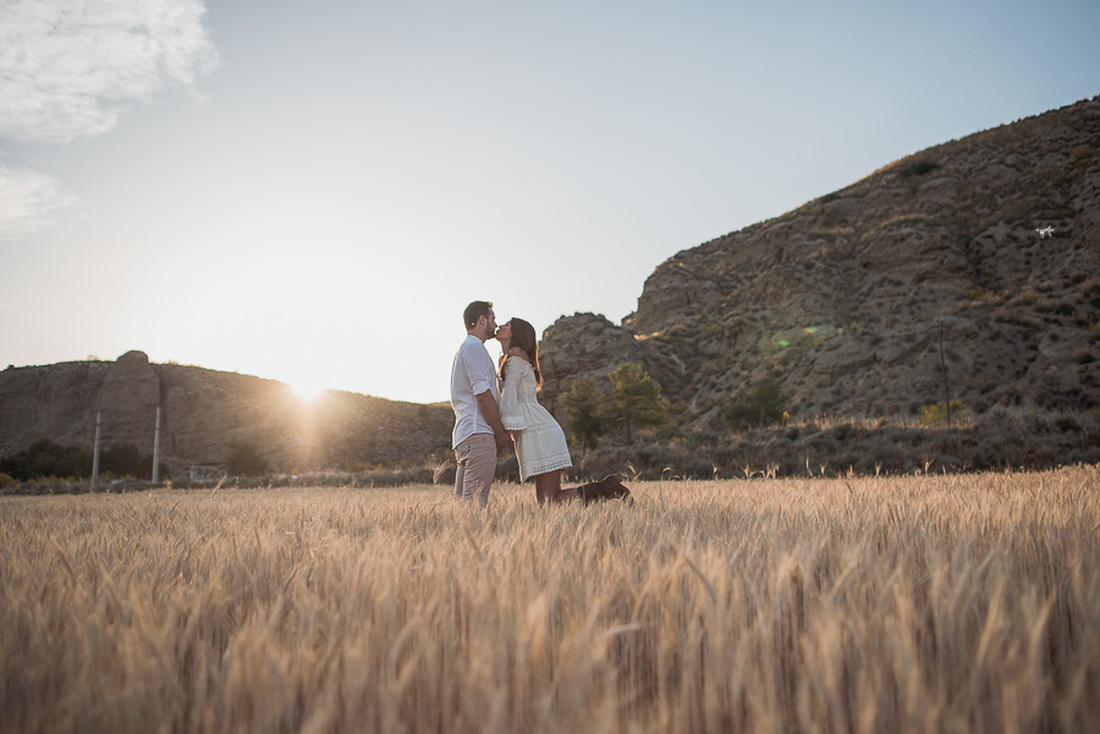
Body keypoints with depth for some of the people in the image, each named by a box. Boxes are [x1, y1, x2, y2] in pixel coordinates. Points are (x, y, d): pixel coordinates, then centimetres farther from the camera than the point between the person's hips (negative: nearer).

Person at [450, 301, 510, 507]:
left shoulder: (462, 351, 27)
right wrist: (501, 433, -5)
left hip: (464, 436, 10)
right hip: (478, 435, -10)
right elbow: (483, 395, -14)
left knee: (463, 501, 4)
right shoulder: (474, 348, -5)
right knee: (475, 502, -16)